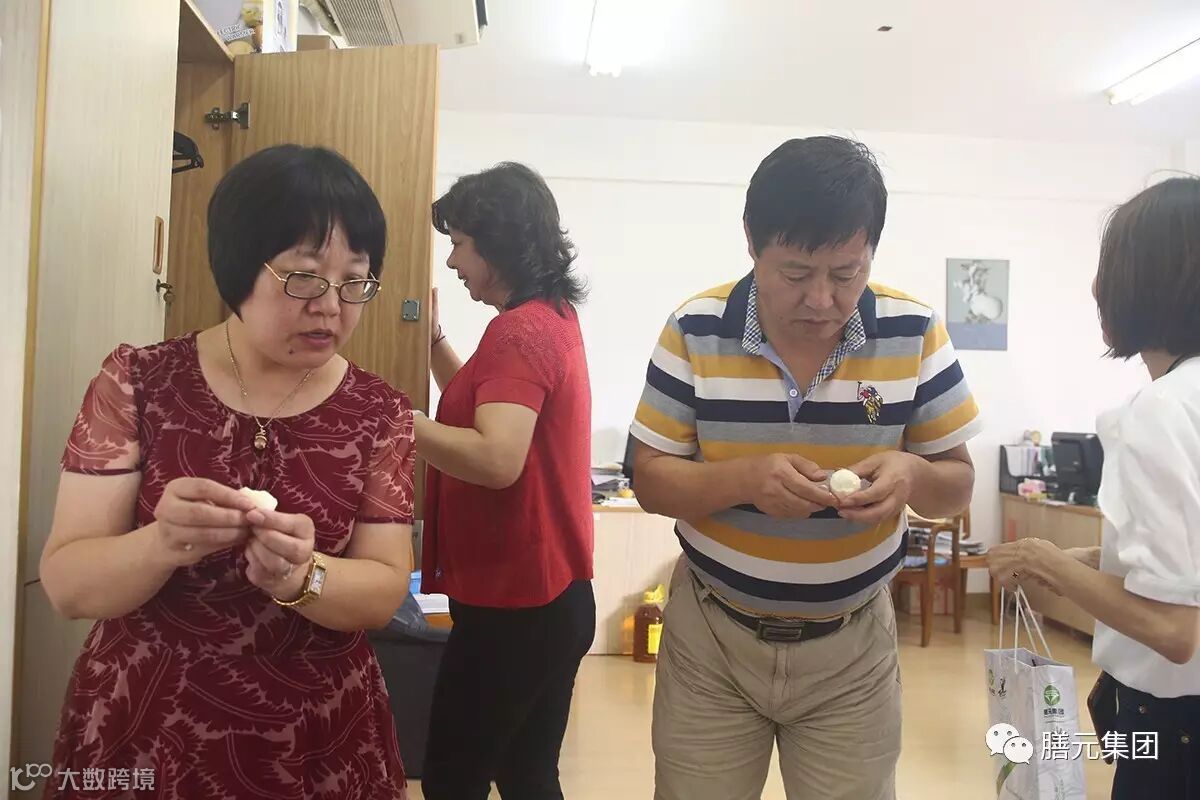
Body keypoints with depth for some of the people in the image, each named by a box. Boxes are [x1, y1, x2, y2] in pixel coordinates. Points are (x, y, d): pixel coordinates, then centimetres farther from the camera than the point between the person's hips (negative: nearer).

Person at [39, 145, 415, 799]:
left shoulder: (379, 413, -5)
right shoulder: (138, 383, -7)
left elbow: (384, 589, -8)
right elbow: (66, 583, -9)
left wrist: (301, 576, -28)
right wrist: (162, 545, -30)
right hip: (140, 731, 0)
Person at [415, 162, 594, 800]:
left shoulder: (519, 329, -18)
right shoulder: (552, 317, 12)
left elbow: (496, 460, -31)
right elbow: (489, 408, 23)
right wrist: (435, 340, 15)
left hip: (513, 605, -10)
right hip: (551, 597, 10)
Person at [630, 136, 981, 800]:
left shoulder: (915, 333, -9)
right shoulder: (695, 330, -12)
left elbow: (956, 484, -1)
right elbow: (650, 480, -8)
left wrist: (912, 475, -25)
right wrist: (744, 478, -27)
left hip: (852, 645, 1)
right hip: (711, 637, 0)